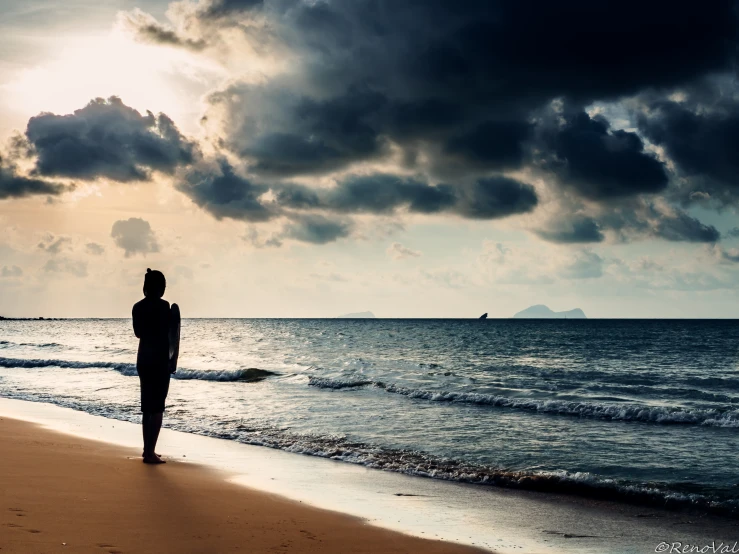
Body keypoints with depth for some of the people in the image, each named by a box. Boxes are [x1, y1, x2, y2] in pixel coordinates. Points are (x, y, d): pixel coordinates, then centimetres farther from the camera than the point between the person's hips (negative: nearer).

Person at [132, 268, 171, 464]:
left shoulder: (137, 307, 6)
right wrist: (168, 360, -4)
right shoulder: (162, 305, -14)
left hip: (143, 359, 7)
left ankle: (147, 449, 22)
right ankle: (149, 452, -5)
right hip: (159, 360, -7)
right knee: (157, 407, -3)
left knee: (147, 406, 15)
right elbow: (165, 335, -15)